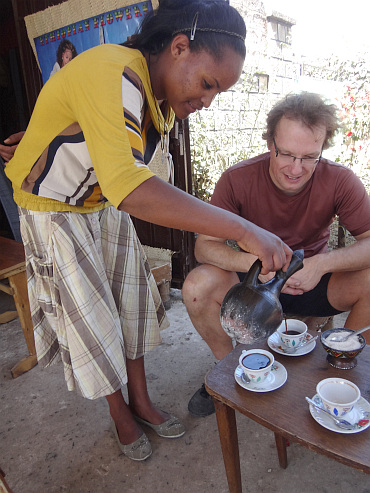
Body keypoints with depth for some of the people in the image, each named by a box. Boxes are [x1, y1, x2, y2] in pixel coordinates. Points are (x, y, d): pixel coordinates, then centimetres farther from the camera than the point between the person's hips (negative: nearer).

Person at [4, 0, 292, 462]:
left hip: (106, 207, 7)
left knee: (132, 300, 9)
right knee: (91, 318, 1)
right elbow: (128, 189, -47)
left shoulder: (165, 95, -3)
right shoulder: (108, 74, -33)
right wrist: (241, 229, -49)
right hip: (54, 212, -7)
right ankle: (120, 413, 27)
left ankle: (141, 401, 30)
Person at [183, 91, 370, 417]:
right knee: (197, 286, -28)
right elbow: (204, 246, -19)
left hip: (313, 282, 1)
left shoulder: (340, 181, -15)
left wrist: (322, 263, -38)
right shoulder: (238, 179, -17)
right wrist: (254, 261, -38)